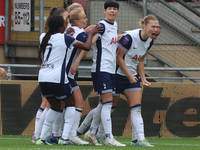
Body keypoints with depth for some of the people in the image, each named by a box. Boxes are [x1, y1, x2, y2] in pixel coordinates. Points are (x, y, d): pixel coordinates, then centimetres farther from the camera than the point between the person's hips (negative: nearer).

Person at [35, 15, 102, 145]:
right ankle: (64, 138, 0)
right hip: (57, 78, -6)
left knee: (55, 106, 23)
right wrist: (91, 34, 14)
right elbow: (86, 47, -3)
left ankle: (41, 138, 13)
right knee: (71, 103, 15)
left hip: (43, 78, 6)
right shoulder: (64, 38, -6)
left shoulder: (43, 37, 10)